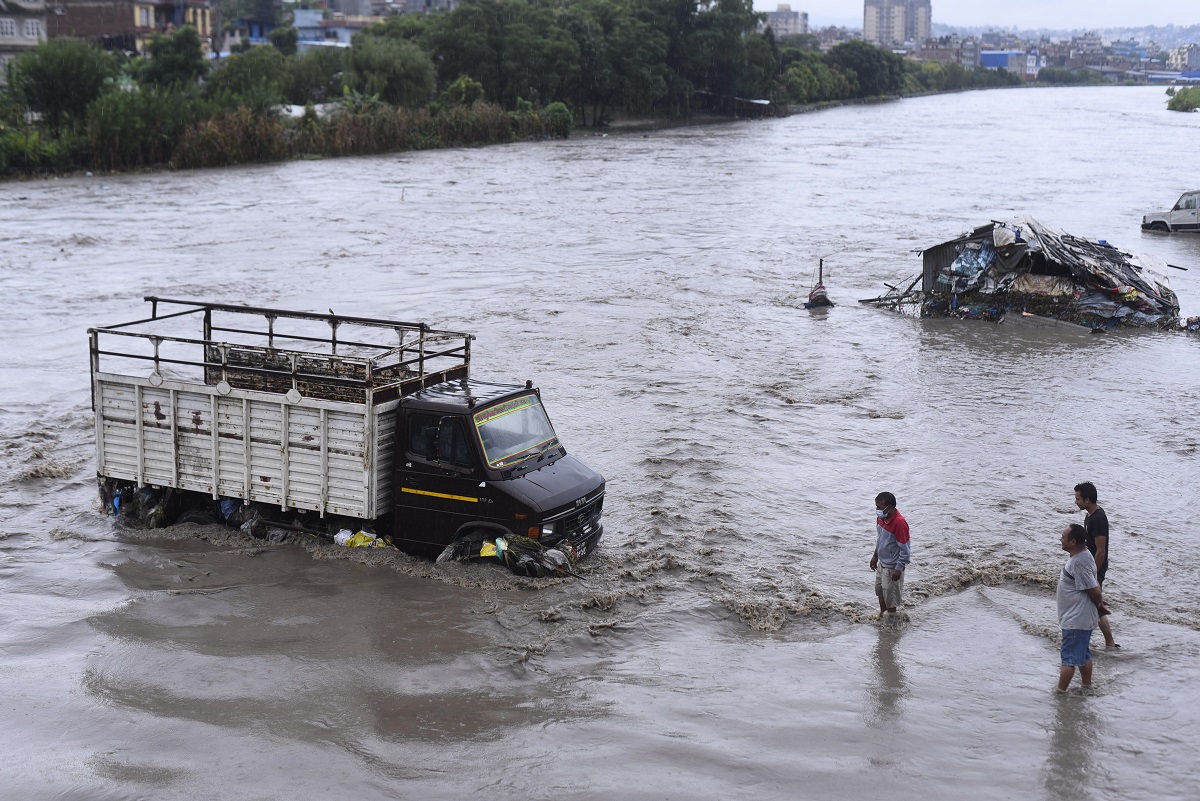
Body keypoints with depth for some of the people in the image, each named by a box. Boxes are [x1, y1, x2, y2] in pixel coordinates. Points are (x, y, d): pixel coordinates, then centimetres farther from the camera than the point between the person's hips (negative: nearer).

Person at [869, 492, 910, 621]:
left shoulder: (899, 523, -31)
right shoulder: (881, 517, -6)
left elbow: (905, 549, -24)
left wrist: (898, 569, -20)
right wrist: (875, 556, 17)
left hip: (893, 565, -8)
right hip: (882, 562, 8)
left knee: (890, 592, 8)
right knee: (879, 588, 22)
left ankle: (891, 619, 29)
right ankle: (882, 612, 43)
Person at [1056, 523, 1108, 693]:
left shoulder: (1079, 563, -27)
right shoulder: (1082, 555, 6)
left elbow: (1094, 591, -22)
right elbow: (1093, 583, 17)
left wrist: (1098, 604, -4)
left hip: (1075, 620, -10)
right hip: (1082, 618, 10)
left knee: (1069, 657, -1)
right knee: (1083, 655, 22)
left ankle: (1060, 692, 7)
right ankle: (1087, 686, 33)